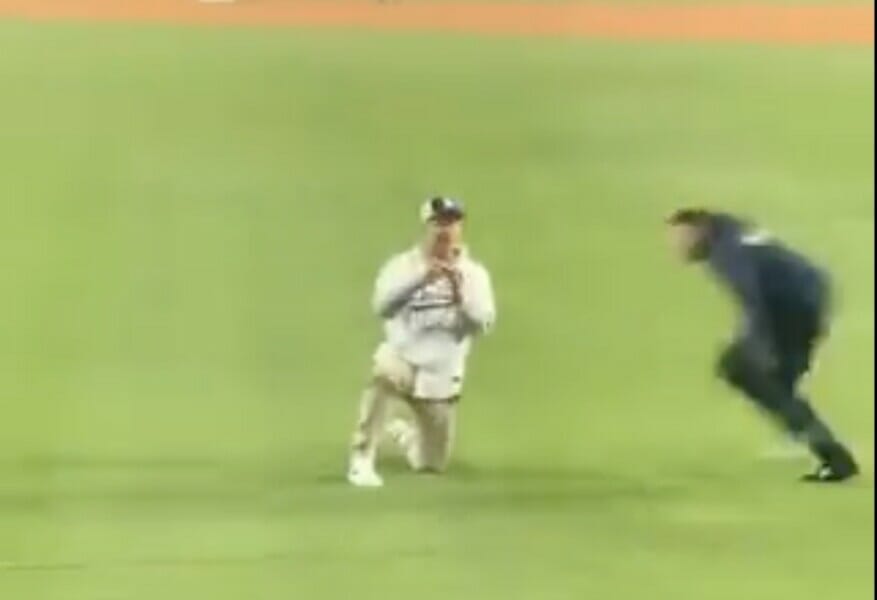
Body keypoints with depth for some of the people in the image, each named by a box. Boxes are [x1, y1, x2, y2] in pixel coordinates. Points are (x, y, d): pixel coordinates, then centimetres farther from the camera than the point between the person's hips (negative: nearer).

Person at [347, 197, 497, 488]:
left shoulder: (474, 273, 0)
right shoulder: (403, 265, -6)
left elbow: (483, 323, -12)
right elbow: (382, 306, -22)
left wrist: (460, 294, -29)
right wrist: (421, 278, -34)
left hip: (442, 376, 3)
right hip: (403, 359, -2)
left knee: (432, 464, 9)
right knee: (385, 369, -40)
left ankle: (403, 431, 44)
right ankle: (361, 459, -28)